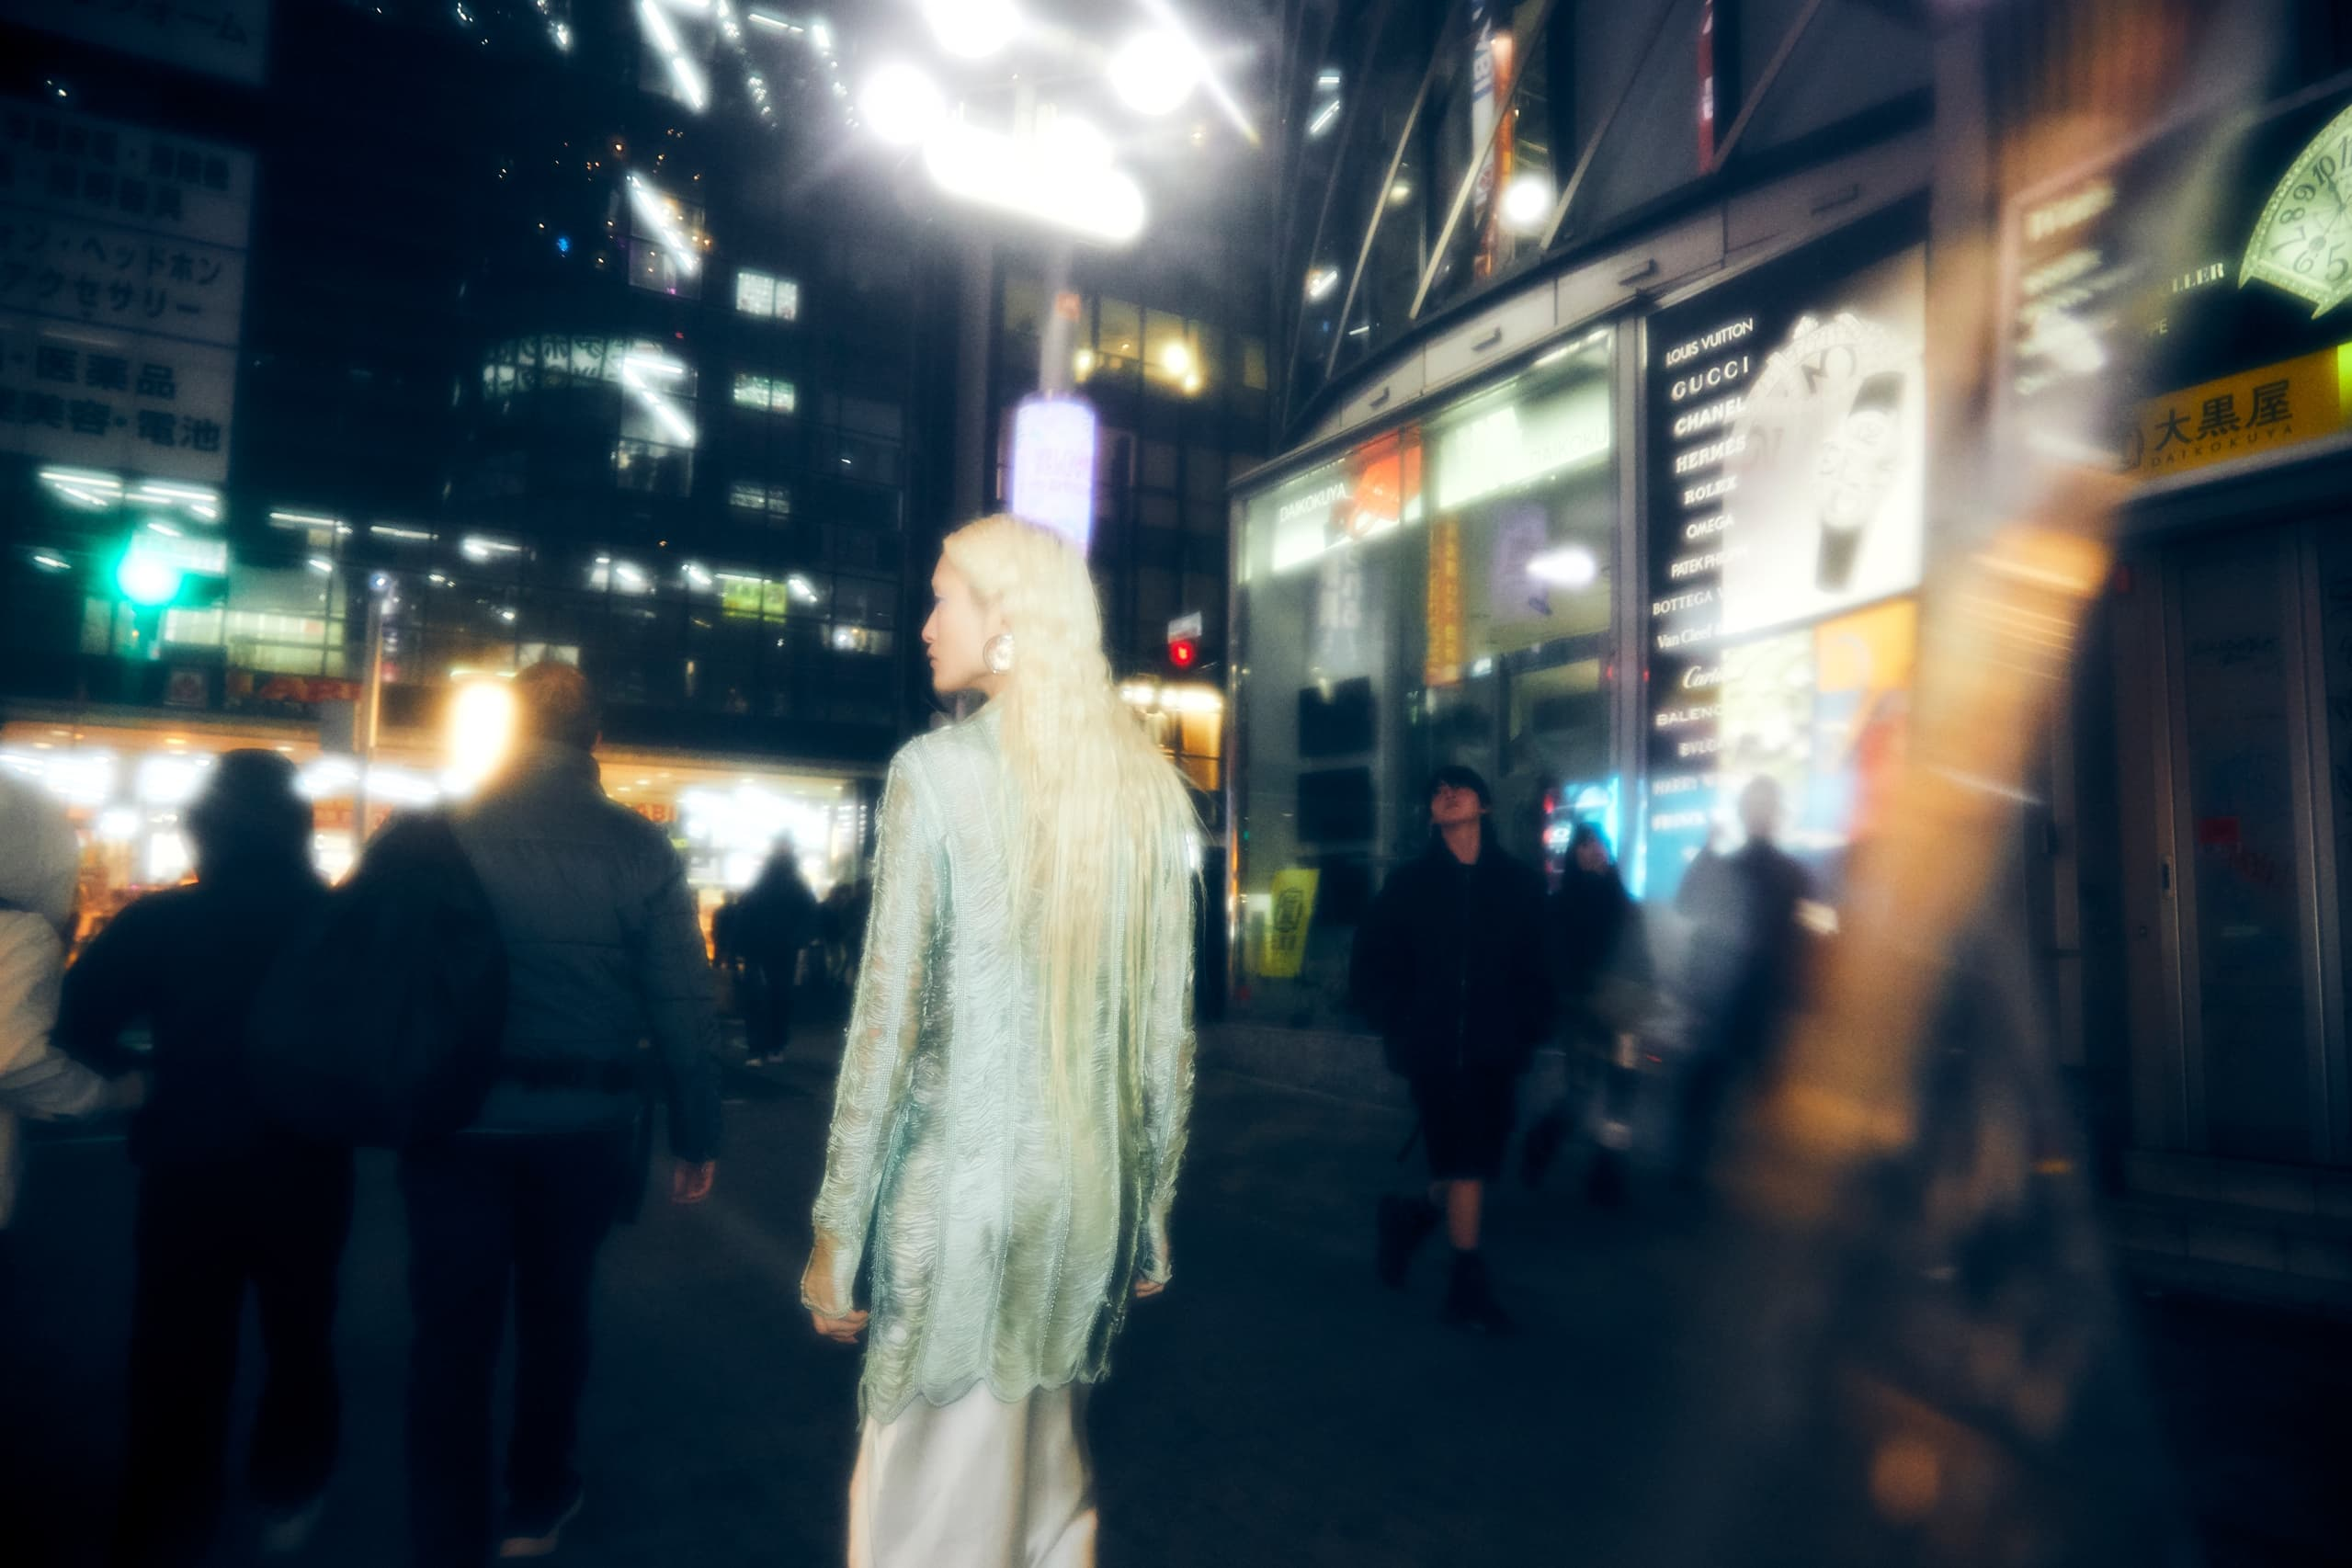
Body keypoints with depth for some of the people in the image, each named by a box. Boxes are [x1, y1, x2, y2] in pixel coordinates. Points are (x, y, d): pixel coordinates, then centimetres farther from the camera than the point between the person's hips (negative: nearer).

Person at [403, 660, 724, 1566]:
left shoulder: (444, 835, -6)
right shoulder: (640, 849, -8)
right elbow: (683, 1006, -8)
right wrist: (695, 1135, 1)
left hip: (459, 1121, -1)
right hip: (585, 1125, 1)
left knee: (454, 1329, 9)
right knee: (555, 1308, 21)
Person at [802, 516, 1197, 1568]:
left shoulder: (936, 770, -10)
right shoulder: (1152, 787, 3)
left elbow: (889, 1020, -12)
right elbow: (1166, 1032, 5)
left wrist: (837, 1237, -3)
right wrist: (1149, 1212, 14)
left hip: (959, 1186, -5)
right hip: (1089, 1191, 5)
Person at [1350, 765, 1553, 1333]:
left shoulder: (1519, 883, 8)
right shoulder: (1410, 883, 4)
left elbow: (1537, 967, 6)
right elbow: (1370, 967, 7)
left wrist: (1528, 1031, -4)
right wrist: (1400, 1026, -1)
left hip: (1495, 1052, 2)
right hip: (1434, 1049, -2)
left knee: (1479, 1160, 8)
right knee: (1464, 1162, -5)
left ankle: (1413, 1214, 36)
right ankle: (1469, 1286, 8)